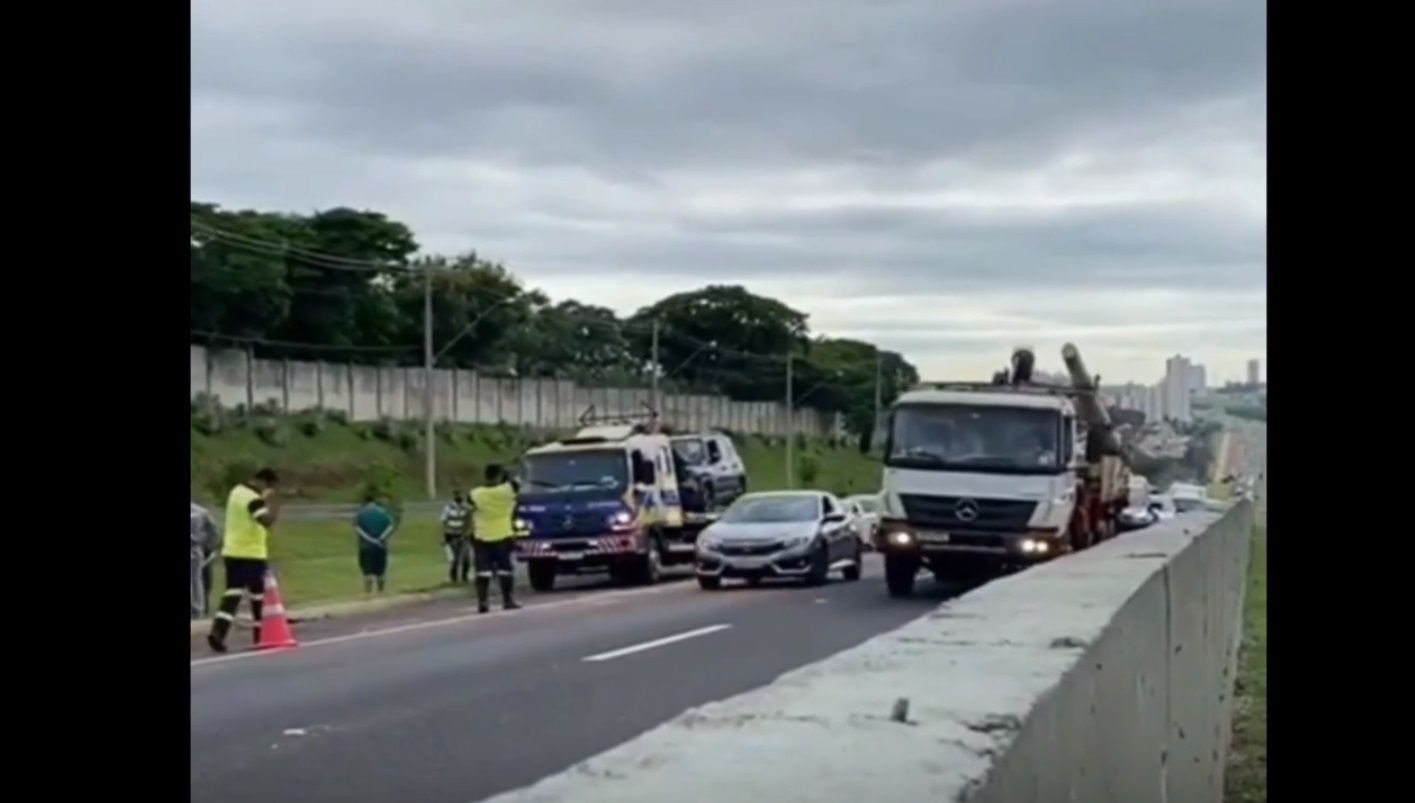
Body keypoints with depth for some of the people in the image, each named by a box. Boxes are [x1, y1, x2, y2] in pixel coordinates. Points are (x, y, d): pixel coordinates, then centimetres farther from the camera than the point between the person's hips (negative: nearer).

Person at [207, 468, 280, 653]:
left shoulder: (237, 491, 12)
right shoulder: (254, 499, -18)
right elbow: (268, 521, -33)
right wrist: (270, 501, -22)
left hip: (232, 552, 8)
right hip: (251, 555, -8)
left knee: (232, 594, 2)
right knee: (258, 595, 8)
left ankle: (217, 631, -14)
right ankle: (260, 634, 18)